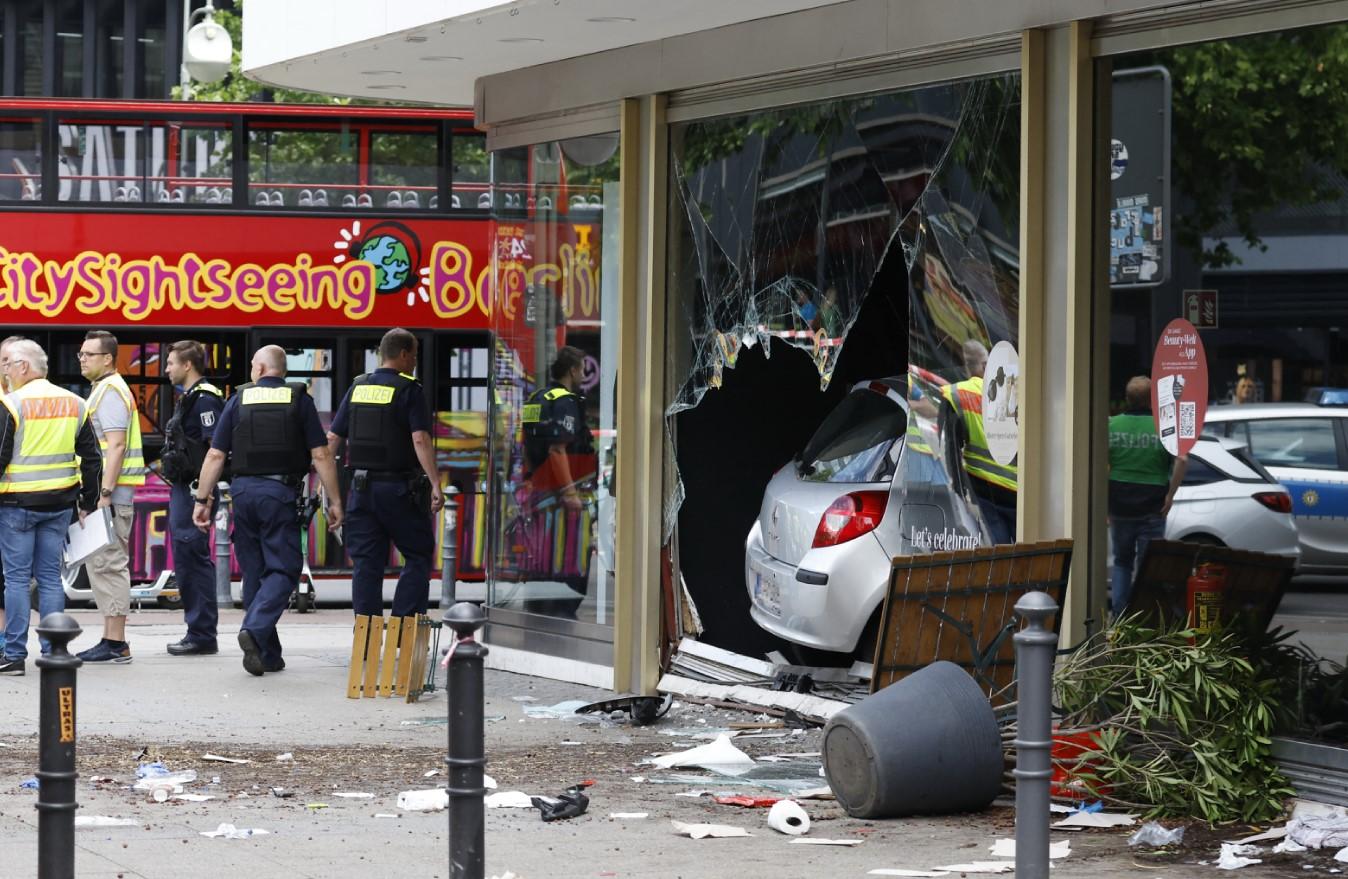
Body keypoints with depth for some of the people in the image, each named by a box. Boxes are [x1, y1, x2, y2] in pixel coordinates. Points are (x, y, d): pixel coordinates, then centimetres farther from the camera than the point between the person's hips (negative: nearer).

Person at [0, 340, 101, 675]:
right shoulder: (74, 404, 9)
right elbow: (91, 458, 12)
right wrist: (89, 503, 18)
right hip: (59, 503, 5)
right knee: (50, 576, 9)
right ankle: (53, 652, 8)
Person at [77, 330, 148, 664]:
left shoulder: (111, 391, -12)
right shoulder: (103, 389, 20)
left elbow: (116, 445, -20)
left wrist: (104, 493, -24)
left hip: (110, 492, -11)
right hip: (104, 492, 11)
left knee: (107, 564, -10)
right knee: (103, 564, 12)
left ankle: (115, 643, -9)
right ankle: (111, 639, 16)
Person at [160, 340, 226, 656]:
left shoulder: (205, 399, -14)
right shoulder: (189, 398, 18)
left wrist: (203, 491, -23)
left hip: (194, 489, -11)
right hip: (182, 488, 11)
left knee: (193, 560, -9)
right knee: (186, 561, 13)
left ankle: (202, 635, -5)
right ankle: (198, 633, 18)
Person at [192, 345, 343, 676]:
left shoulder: (240, 399, 6)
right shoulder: (299, 399, 2)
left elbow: (215, 456, 3)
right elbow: (320, 455, -3)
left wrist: (201, 500, 8)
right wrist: (334, 502, 1)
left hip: (243, 491, 3)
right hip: (281, 492, -3)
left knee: (254, 572, 11)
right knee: (283, 570, -1)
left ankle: (267, 654, 12)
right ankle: (254, 629, -25)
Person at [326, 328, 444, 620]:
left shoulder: (358, 388, 9)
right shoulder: (408, 390, -8)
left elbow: (333, 437, 10)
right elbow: (420, 439, -18)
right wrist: (435, 484, -20)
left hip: (362, 486, 5)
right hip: (399, 487, -5)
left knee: (367, 563, 7)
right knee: (418, 556, 5)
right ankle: (404, 622, -6)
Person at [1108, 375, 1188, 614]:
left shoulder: (1111, 425, 2)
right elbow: (1182, 460, -19)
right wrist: (1170, 494, -10)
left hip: (1119, 505, 2)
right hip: (1151, 509, -2)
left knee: (1121, 562, 18)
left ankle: (1118, 616, 11)